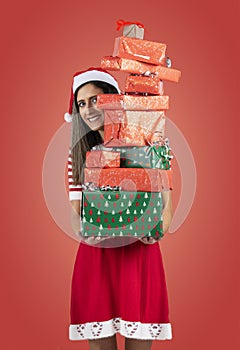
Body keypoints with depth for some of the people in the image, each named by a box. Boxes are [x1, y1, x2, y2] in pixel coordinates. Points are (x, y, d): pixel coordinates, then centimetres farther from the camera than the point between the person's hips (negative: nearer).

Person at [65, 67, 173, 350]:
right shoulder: (78, 153, 10)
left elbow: (165, 202, 2)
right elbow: (75, 210, 9)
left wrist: (159, 225, -19)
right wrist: (84, 229, -13)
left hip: (139, 253, -2)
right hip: (95, 255, 2)